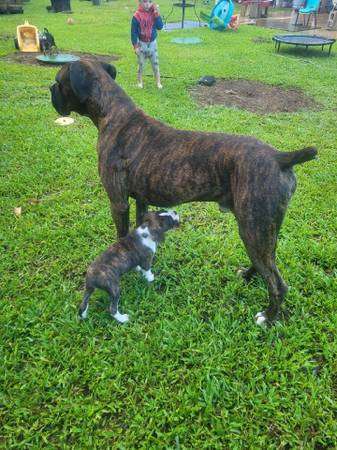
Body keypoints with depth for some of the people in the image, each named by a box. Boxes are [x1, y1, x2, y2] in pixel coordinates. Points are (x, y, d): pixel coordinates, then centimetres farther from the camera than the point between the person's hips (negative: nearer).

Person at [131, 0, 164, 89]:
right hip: (141, 43, -2)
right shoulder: (137, 16, -11)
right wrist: (135, 46, -11)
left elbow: (160, 27, -10)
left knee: (155, 63, 4)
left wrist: (157, 14, -19)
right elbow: (133, 32, -8)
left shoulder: (154, 14, -1)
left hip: (153, 43, 2)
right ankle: (140, 82, 22)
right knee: (141, 64, 8)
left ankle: (158, 82, 12)